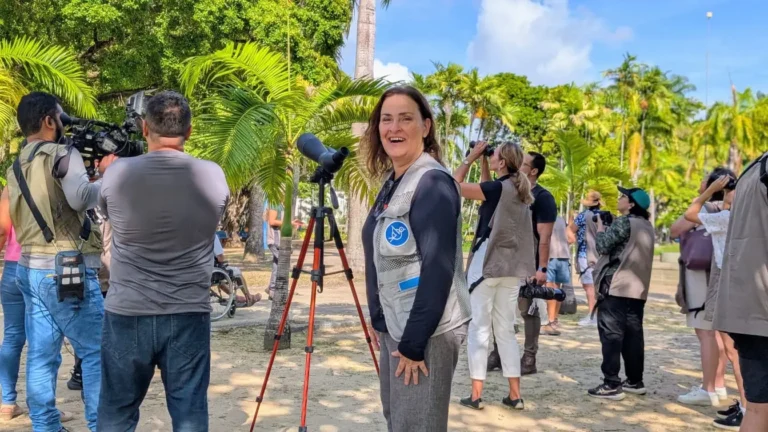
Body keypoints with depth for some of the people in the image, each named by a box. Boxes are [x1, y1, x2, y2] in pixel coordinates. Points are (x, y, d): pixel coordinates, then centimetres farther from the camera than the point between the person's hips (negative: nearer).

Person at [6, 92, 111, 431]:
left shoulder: (16, 167, 17)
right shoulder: (62, 155, -9)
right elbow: (81, 199, -23)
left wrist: (89, 176, 15)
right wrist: (107, 174, -7)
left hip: (29, 268, 8)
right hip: (66, 268, -8)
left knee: (41, 356, 9)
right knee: (97, 351, 0)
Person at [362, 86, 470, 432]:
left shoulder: (433, 183, -16)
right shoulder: (391, 182, 10)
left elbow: (438, 269, -22)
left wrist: (414, 344, -21)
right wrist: (378, 320, 15)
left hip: (425, 334, -9)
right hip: (394, 328, 9)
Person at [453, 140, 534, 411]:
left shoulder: (498, 188, -11)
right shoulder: (519, 190, 11)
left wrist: (471, 157, 0)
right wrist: (483, 160, 19)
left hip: (487, 262, -7)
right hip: (512, 266, 7)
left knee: (479, 327, -1)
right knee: (506, 329, 11)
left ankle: (476, 394, 1)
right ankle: (515, 395, 11)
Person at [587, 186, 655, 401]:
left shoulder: (624, 222, -11)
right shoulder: (647, 226, 16)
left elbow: (602, 246, -12)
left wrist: (601, 226, 5)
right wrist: (610, 227, 17)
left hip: (616, 287, -8)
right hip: (638, 289, 8)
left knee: (611, 335, -6)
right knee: (633, 334, 13)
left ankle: (611, 385, -7)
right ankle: (635, 381, 19)